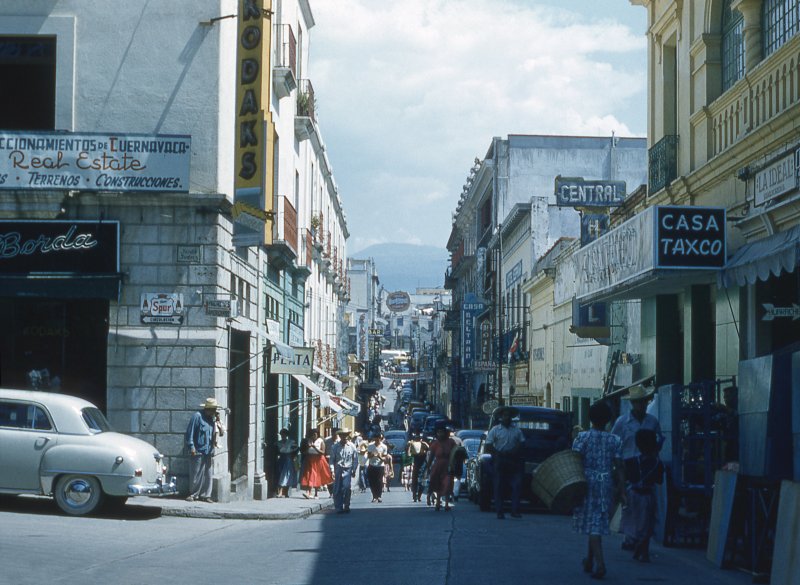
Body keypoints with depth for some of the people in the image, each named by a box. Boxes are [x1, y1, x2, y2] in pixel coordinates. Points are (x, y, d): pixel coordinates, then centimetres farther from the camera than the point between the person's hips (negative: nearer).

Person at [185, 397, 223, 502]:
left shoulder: (212, 418, 13)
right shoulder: (198, 416, -7)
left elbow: (221, 431, 13)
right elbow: (190, 432, -9)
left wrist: (218, 421, -2)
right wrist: (191, 447, -13)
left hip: (209, 452, 6)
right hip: (198, 451, -6)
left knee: (207, 475, 6)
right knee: (196, 474, -2)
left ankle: (205, 495, 13)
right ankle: (193, 494, 8)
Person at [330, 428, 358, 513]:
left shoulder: (352, 446, 2)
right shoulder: (335, 446, 1)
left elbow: (355, 459, 8)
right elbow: (332, 459, 2)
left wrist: (354, 470, 3)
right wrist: (332, 470, -6)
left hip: (347, 470, -1)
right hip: (338, 470, 1)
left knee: (346, 487, -17)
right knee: (337, 490, -1)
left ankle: (346, 506, -3)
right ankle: (338, 508, 8)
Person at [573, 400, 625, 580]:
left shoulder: (582, 437, -4)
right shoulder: (615, 440, 3)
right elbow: (619, 467, 0)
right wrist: (621, 490, 3)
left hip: (587, 483, -3)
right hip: (607, 484, 3)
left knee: (592, 525, -3)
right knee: (599, 523, 16)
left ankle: (599, 563, -16)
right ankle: (590, 560, 28)